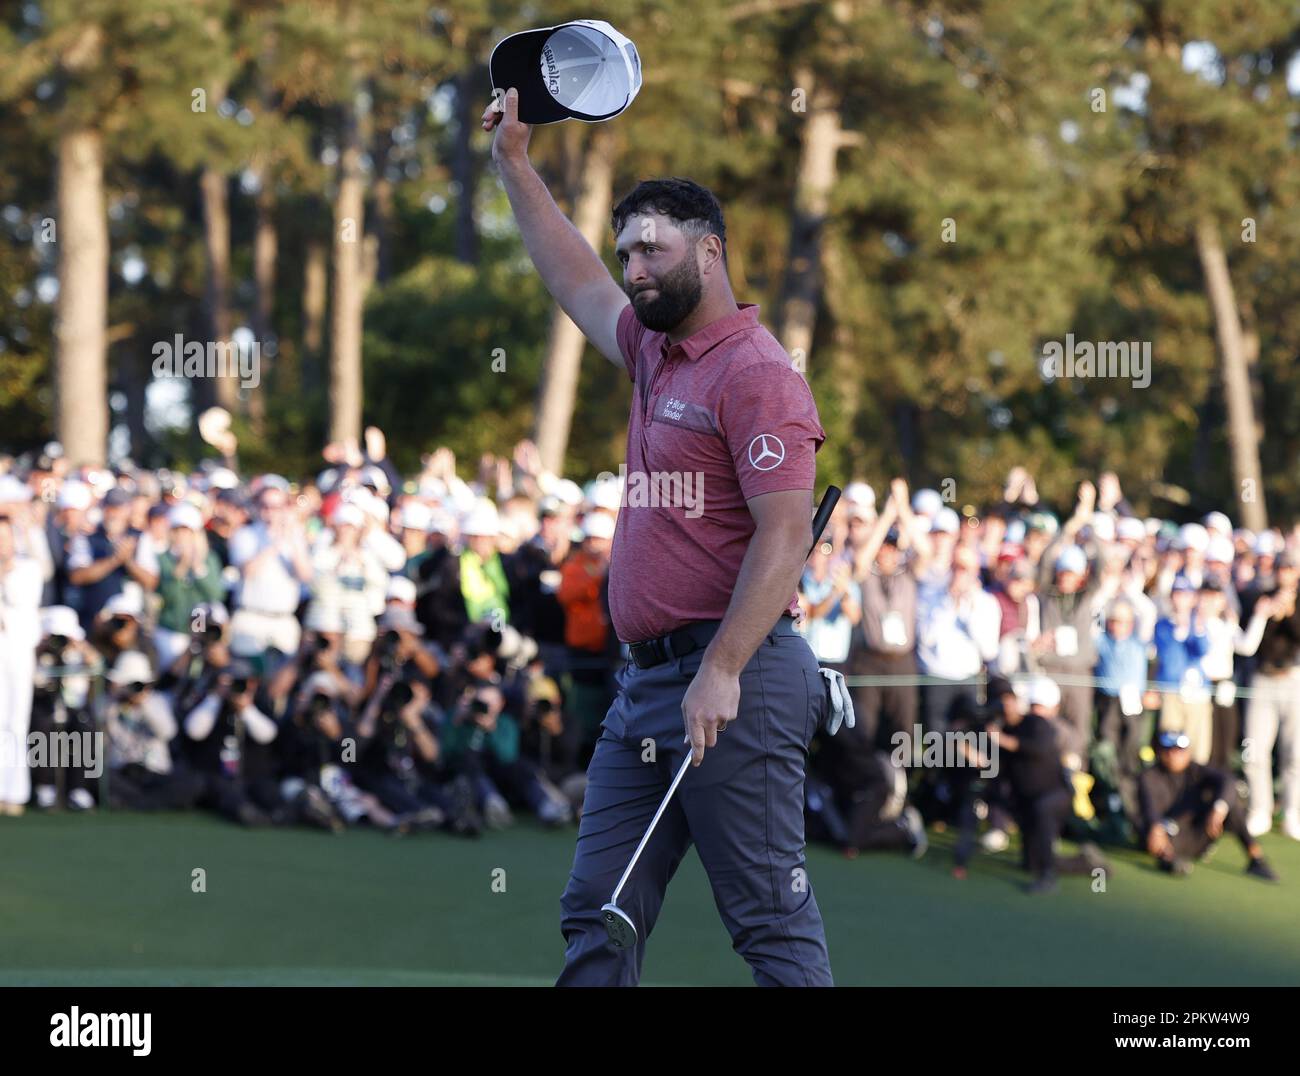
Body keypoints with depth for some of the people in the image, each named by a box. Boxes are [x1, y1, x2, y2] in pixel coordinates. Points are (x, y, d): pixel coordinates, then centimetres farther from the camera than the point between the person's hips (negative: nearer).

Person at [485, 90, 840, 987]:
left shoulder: (756, 374, -11)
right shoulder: (654, 354, 17)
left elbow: (784, 536, -19)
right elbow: (578, 284, 35)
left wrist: (723, 671, -25)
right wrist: (516, 166, 35)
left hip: (734, 684, -10)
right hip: (645, 681, 10)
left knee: (771, 919, -8)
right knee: (598, 913, 7)